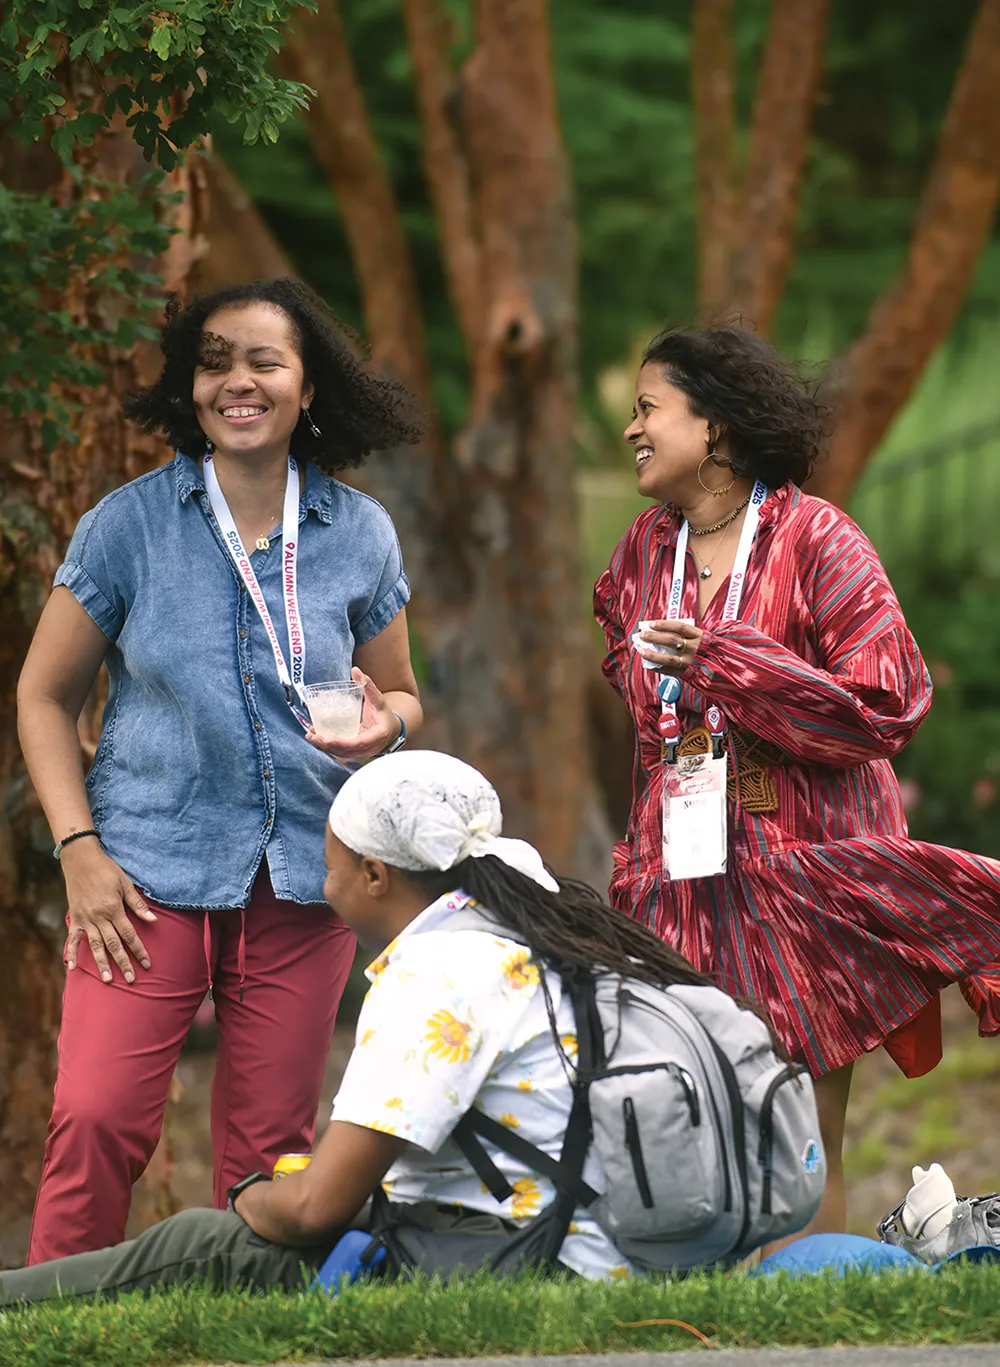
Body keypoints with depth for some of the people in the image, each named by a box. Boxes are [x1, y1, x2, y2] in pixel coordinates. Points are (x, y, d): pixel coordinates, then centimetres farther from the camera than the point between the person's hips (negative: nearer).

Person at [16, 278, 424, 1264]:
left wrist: (383, 722, -8)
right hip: (150, 875, -2)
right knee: (98, 1120, -14)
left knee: (270, 1146, 4)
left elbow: (400, 695, 17)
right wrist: (78, 849, -5)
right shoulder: (129, 525, 0)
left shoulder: (359, 535, 6)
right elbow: (44, 696, 6)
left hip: (301, 884, 2)